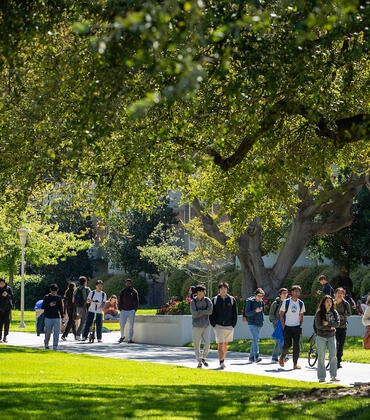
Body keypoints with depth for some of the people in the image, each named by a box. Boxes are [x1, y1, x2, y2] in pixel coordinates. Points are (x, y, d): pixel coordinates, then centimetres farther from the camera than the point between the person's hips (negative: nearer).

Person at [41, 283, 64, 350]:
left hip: (57, 318, 2)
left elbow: (61, 308, 12)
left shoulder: (59, 298, 8)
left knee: (56, 332, -8)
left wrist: (62, 317, 9)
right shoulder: (46, 297, 0)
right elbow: (42, 307, -3)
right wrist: (49, 305, -19)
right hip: (48, 317, -2)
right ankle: (46, 343, 31)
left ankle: (55, 346, -6)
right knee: (48, 332, 7)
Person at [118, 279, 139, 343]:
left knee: (131, 326, -2)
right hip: (124, 310, 1)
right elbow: (120, 301, 10)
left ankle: (130, 339, 2)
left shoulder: (134, 292, 5)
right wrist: (120, 309, 1)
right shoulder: (122, 291, 9)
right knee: (122, 325, -3)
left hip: (131, 311, -1)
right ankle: (122, 336, 19)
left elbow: (136, 302, 5)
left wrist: (135, 309, -4)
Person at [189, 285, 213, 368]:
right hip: (197, 326, -1)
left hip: (206, 326, 1)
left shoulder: (207, 300, 0)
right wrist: (205, 312, -13)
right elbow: (194, 314, -17)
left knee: (207, 344, -10)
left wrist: (200, 312, -13)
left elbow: (210, 311, -14)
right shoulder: (193, 302, -5)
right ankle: (199, 361, 22)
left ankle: (203, 357, 16)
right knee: (197, 345, 5)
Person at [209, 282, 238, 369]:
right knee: (220, 345, -10)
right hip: (218, 326, -2)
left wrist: (233, 325, -1)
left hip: (229, 326, 2)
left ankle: (223, 360, 22)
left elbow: (235, 313, 7)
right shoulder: (214, 300, 2)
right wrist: (213, 325, -5)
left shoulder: (232, 300, 5)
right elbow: (211, 314, 4)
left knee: (225, 345, 11)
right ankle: (221, 363, -15)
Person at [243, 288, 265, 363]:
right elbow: (247, 313, -13)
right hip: (252, 323, -7)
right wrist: (255, 311, -27)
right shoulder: (250, 301, -8)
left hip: (259, 323, 7)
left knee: (255, 340, 10)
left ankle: (251, 357, 17)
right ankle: (256, 356, -23)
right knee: (256, 339, -17)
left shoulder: (261, 302, 9)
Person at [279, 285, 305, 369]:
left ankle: (295, 364, 1)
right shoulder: (286, 302, -3)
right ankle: (281, 358, 22)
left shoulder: (301, 303, 7)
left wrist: (300, 326, 5)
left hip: (297, 327, 3)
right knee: (287, 345, -4)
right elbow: (281, 315, 1)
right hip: (287, 327, -3)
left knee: (296, 345, -3)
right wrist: (283, 326, -6)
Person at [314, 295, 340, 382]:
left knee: (333, 356, -8)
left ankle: (333, 376, -3)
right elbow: (318, 325, -15)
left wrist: (327, 323, -16)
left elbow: (337, 323, -7)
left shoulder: (334, 312, 3)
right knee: (321, 358, 1)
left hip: (331, 337, 2)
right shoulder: (319, 313, -6)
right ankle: (321, 377, 6)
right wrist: (330, 327, -11)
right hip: (321, 337, -2)